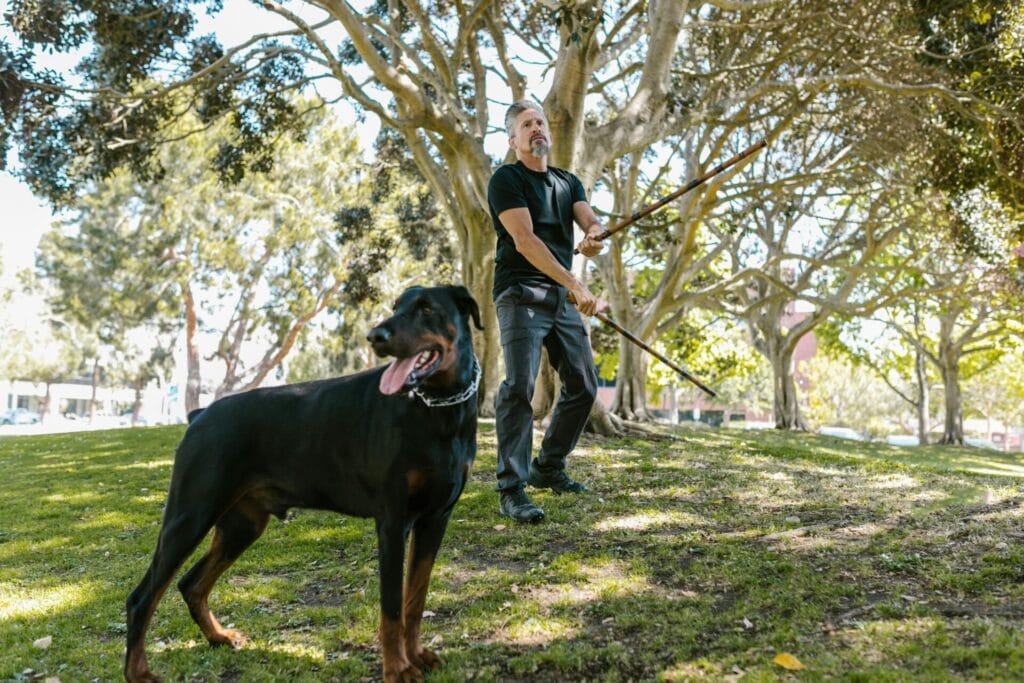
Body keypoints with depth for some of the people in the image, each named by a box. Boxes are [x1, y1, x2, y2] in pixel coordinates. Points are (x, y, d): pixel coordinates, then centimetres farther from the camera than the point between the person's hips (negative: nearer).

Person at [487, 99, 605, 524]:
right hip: (521, 294, -7)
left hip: (563, 297, 7)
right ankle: (511, 489, -15)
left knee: (583, 386, 8)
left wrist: (593, 238, -24)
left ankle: (548, 469, 23)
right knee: (520, 386, -18)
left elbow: (592, 222, 3)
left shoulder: (568, 182, 19)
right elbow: (524, 240, -15)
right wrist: (575, 285, -22)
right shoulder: (506, 179, -2)